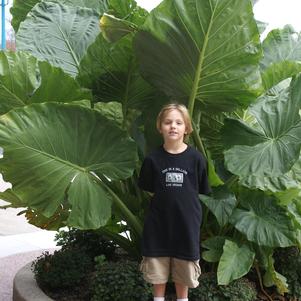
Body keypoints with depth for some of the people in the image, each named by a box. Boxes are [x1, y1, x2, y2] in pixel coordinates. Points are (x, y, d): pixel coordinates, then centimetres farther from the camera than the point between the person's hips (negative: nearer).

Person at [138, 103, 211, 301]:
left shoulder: (195, 158, -9)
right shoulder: (153, 158, -7)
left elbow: (203, 190, 0)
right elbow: (148, 188, 5)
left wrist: (182, 198, -1)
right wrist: (166, 197, -1)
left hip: (186, 221, 0)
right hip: (159, 221, 1)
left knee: (183, 271, 15)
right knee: (157, 270, 12)